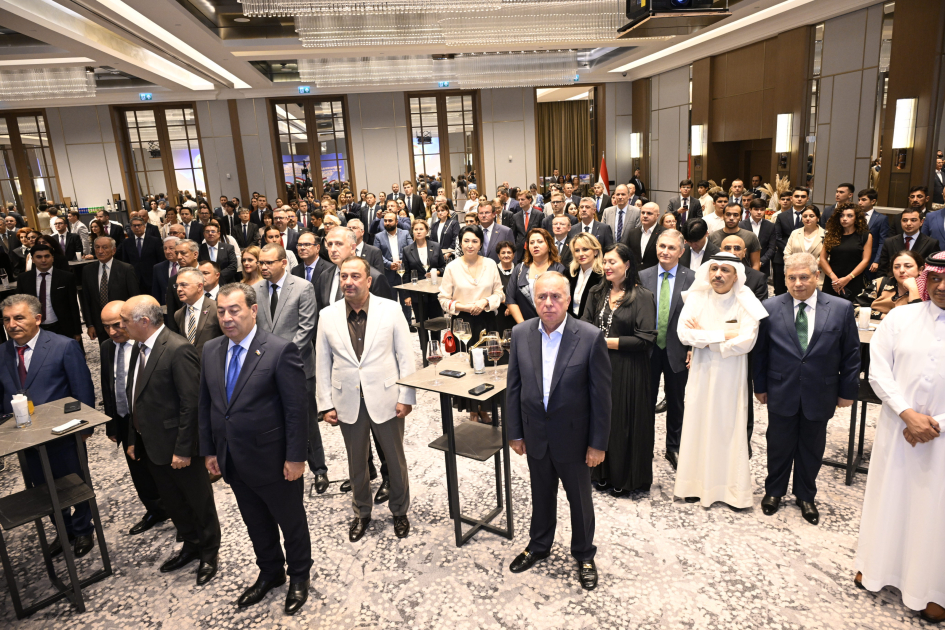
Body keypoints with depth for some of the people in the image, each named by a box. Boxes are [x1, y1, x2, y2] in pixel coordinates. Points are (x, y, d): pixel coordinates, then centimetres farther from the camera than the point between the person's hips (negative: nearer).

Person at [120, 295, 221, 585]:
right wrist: (133, 439, 12)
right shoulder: (140, 347, 6)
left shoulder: (178, 350, -23)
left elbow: (191, 403, -23)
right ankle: (191, 545, 43)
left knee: (199, 502, 11)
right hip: (152, 444, 9)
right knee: (171, 500, 23)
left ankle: (210, 553, 31)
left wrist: (183, 450, -21)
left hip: (179, 446, -9)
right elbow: (137, 398, 12)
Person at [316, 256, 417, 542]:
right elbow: (323, 363, 4)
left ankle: (400, 512, 36)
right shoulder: (328, 316, 0)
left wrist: (406, 396, -8)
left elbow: (405, 356, -4)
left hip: (385, 399, -1)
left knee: (396, 460, 13)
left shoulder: (390, 310, -6)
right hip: (349, 403, 2)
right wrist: (326, 404, 2)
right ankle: (361, 513, 39)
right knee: (356, 463, 17)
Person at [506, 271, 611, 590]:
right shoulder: (521, 334, -8)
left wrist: (598, 443, -10)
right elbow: (514, 387, 0)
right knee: (541, 495, 23)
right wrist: (515, 432, 3)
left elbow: (601, 394, -13)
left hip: (573, 436, -3)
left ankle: (584, 555, 41)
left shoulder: (591, 337, -18)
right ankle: (539, 546, 47)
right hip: (535, 435, 3)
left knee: (580, 498, 17)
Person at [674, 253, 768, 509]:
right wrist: (724, 335, -15)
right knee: (698, 426, 7)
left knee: (730, 428, 5)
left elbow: (746, 342, -19)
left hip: (731, 377, -2)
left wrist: (703, 338, -13)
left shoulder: (746, 303, -7)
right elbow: (683, 333, -12)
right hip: (702, 374, 2)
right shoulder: (696, 298, -1)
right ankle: (697, 484, 20)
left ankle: (733, 490, 18)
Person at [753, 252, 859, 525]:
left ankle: (805, 496, 36)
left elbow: (851, 354, 0)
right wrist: (760, 385, 3)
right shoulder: (770, 308, -6)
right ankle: (774, 491, 35)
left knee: (812, 448, 15)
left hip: (819, 394, 0)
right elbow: (760, 351, 1)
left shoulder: (841, 308, -6)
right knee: (779, 445, 13)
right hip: (781, 392, 0)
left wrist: (847, 390, 1)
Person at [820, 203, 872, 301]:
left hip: (853, 284, -1)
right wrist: (833, 277, -11)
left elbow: (865, 260, -2)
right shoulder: (831, 236, 10)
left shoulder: (865, 236, 6)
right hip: (831, 283, 2)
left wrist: (848, 278, -12)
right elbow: (823, 258, 3)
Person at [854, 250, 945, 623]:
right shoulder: (900, 318, -2)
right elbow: (878, 372, -4)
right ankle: (876, 566, 33)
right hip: (897, 425, 1)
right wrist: (909, 414, -13)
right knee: (888, 496, 14)